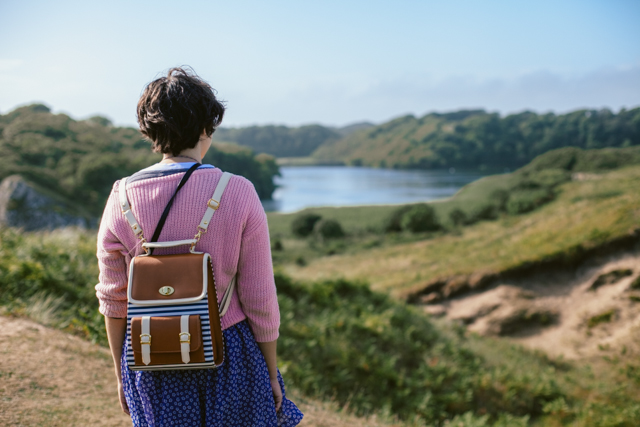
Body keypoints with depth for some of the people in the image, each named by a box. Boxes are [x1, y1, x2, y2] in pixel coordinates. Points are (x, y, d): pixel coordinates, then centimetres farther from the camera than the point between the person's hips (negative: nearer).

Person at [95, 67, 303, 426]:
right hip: (227, 355, -2)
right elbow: (259, 300, -11)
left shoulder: (121, 200, -10)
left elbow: (114, 301, -2)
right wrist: (271, 373, 2)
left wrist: (121, 374, 12)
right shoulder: (238, 194, -16)